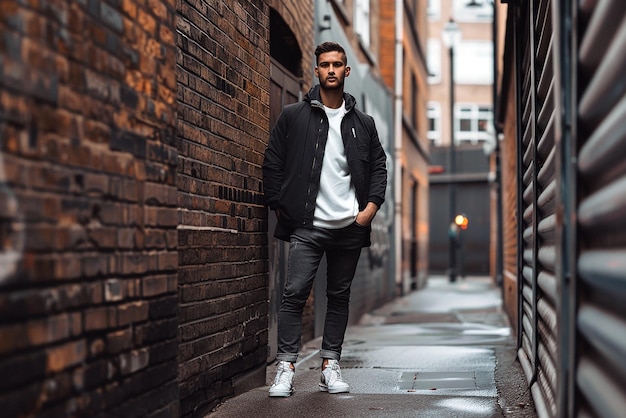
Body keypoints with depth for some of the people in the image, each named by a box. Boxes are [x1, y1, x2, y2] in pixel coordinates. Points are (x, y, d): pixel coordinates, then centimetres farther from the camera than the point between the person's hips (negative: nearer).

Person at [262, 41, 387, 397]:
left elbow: (379, 166, 13)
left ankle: (331, 367, 16)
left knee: (339, 297, 8)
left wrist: (371, 207, 0)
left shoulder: (363, 123, 10)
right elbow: (273, 162, 5)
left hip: (350, 227, 3)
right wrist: (278, 205, -1)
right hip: (307, 225, -3)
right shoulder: (294, 116, 3)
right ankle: (286, 368, -5)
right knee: (295, 294, -10)